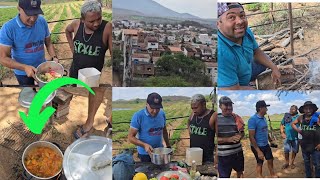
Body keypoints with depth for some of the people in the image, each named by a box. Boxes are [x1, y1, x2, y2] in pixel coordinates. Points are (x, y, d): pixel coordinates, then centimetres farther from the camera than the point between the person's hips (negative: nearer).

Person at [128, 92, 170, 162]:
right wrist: (144, 145, -28)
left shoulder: (162, 114, -2)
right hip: (145, 154, -4)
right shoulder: (138, 116, -17)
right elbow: (130, 137, -16)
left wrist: (168, 146, 14)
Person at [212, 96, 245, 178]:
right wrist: (229, 139, -25)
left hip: (238, 151, 5)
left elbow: (242, 134, 11)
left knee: (240, 172, 22)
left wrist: (240, 134, -13)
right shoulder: (216, 117, -9)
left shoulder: (236, 117, 2)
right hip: (224, 154, -5)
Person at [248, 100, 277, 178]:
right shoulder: (253, 119, -22)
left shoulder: (264, 118, 2)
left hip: (266, 145, 7)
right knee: (260, 163, 9)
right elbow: (251, 137, -23)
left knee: (270, 160, 19)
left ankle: (273, 175, 39)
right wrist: (258, 151, -24)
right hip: (258, 146, -7)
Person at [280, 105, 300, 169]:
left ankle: (292, 163, 28)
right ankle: (287, 163, 22)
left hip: (295, 137, -1)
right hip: (287, 137, 1)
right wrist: (282, 133, 0)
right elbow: (281, 125, 10)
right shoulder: (286, 116, 1)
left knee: (294, 151, 11)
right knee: (286, 151, 4)